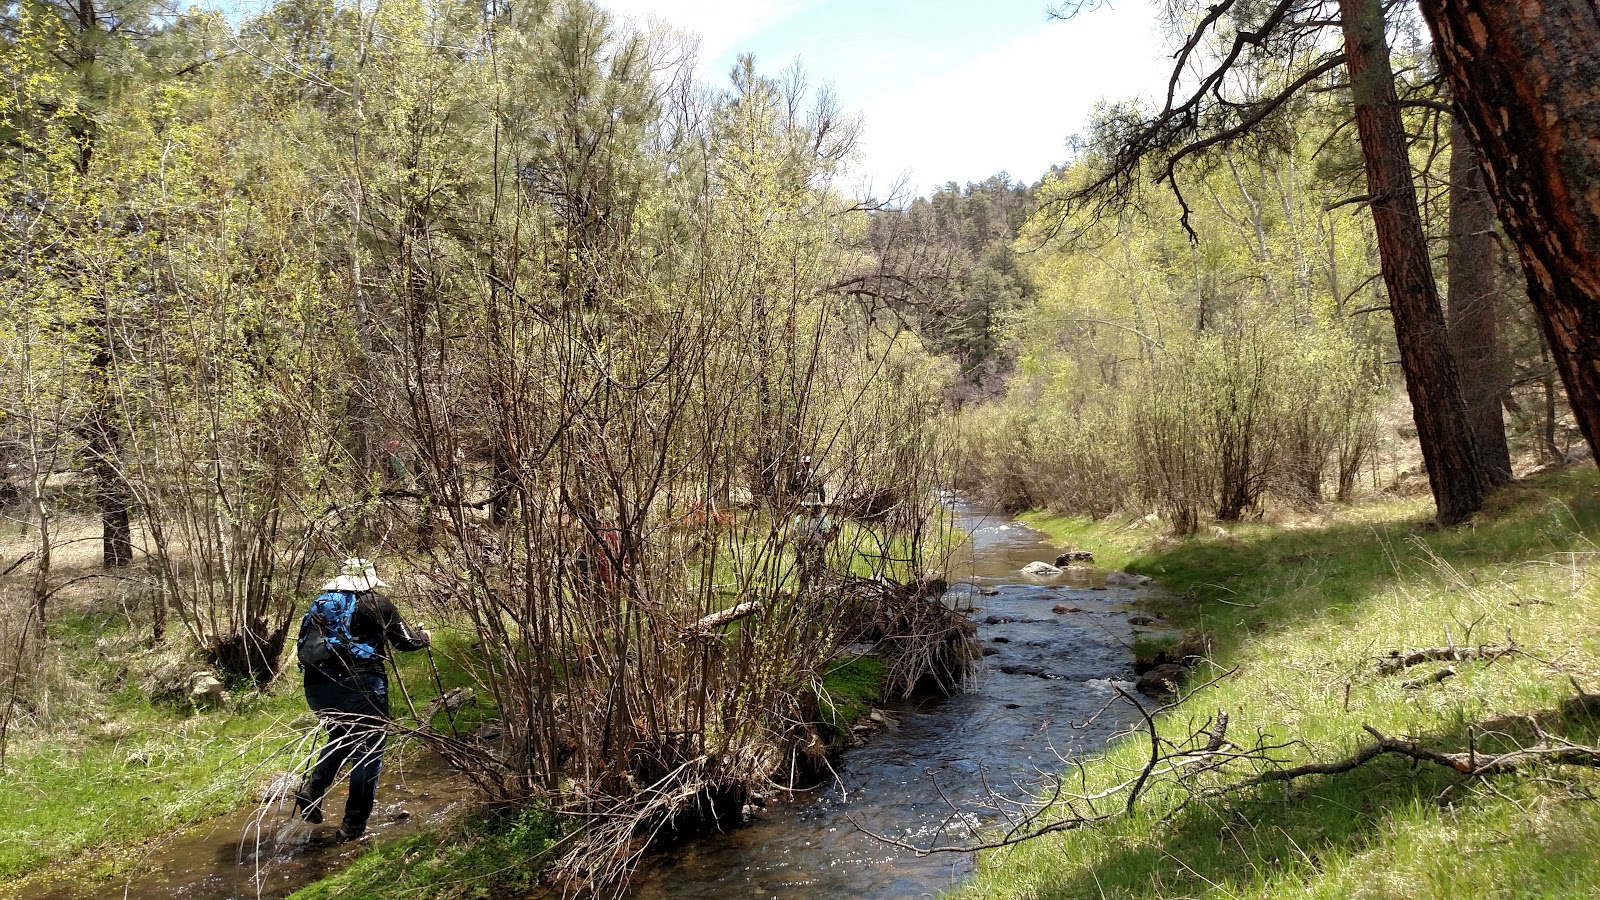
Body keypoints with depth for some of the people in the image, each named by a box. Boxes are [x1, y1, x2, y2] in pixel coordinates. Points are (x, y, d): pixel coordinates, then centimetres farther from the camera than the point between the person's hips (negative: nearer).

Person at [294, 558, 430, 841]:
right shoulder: (376, 603, 5)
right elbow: (406, 641, 9)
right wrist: (424, 636, 29)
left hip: (316, 687, 6)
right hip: (360, 684, -6)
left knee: (341, 738, 30)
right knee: (368, 752, 6)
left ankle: (313, 790, 11)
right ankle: (353, 825, 6)